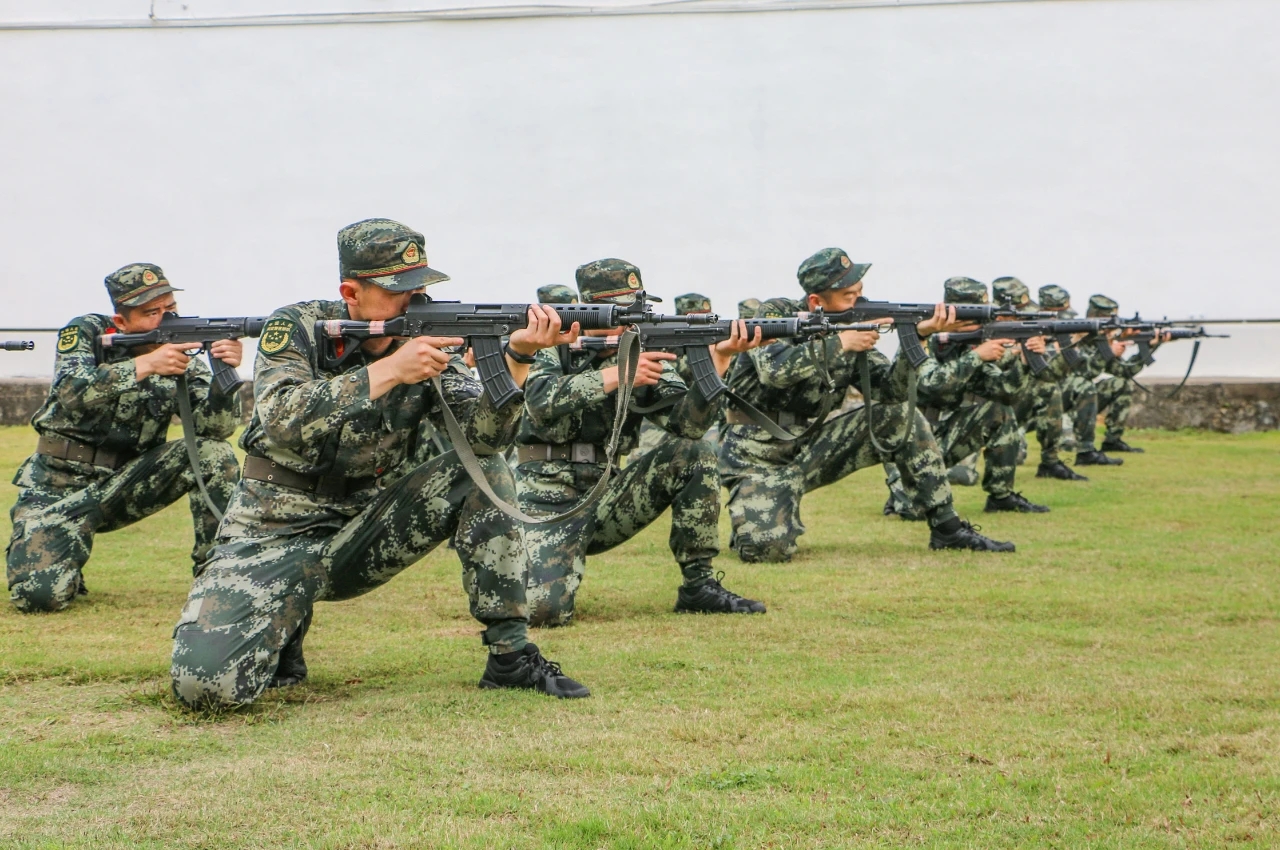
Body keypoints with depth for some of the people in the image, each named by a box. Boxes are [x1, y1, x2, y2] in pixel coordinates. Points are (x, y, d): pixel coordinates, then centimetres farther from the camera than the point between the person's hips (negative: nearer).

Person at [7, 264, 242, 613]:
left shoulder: (183, 361, -2)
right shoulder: (86, 333, -9)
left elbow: (216, 428, -12)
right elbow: (71, 394, -27)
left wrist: (225, 372, -30)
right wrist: (145, 365, -37)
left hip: (125, 483, 3)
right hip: (59, 487, -3)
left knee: (214, 454, -19)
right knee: (39, 594, -23)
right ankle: (33, 554, 13)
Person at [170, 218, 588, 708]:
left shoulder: (428, 345, -1)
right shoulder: (297, 329, -9)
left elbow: (483, 436, -15)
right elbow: (280, 420, -29)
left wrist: (518, 358, -31)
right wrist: (387, 372, -33)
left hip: (366, 531, 3)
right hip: (276, 535, -3)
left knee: (485, 473, -16)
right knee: (204, 681, -26)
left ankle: (510, 657, -9)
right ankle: (283, 631, 10)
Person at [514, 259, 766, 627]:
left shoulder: (647, 357, 4)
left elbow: (686, 424, -11)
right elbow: (540, 400, -26)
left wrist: (717, 360, -24)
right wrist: (615, 376, -31)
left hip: (606, 493, 5)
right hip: (546, 496, -4)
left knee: (693, 453, -14)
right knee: (543, 608, -27)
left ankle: (700, 586, -6)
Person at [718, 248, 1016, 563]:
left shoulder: (853, 328, 2)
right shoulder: (776, 313, -12)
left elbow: (891, 390, -8)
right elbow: (774, 369, -32)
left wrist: (918, 336, -21)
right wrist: (839, 343, -27)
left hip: (808, 447, 5)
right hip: (758, 456, -5)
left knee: (901, 416, -8)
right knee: (768, 547, -29)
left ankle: (947, 528, -1)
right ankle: (752, 520, 10)